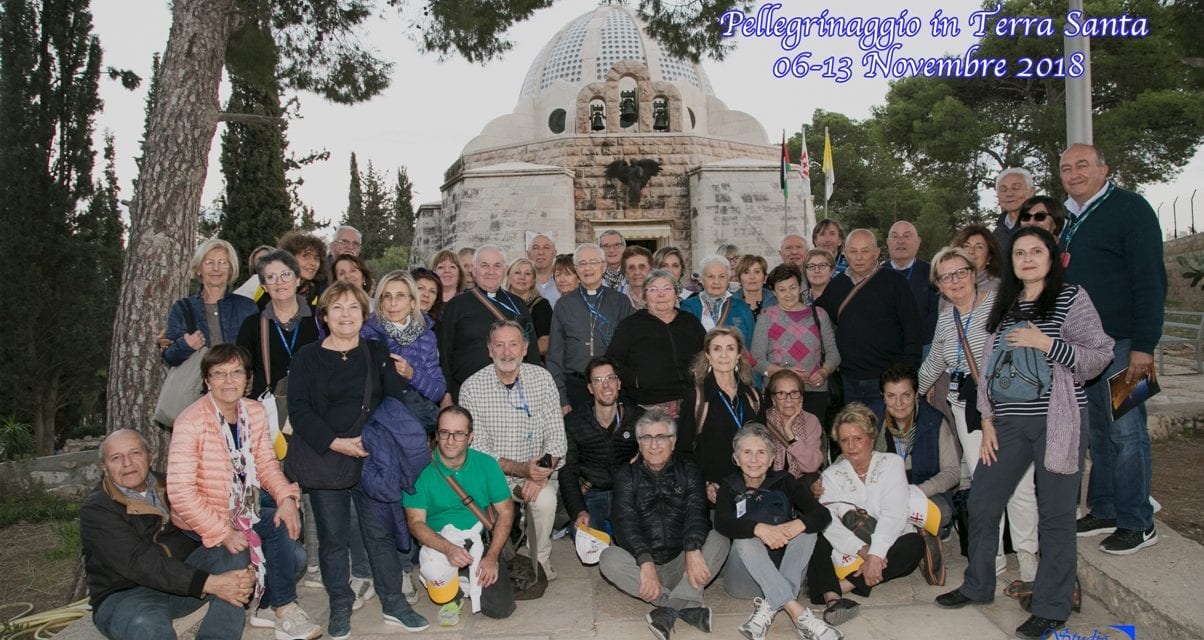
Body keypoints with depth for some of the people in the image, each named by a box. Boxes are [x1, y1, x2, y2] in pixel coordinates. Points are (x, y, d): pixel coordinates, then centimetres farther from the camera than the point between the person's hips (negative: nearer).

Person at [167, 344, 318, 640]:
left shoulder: (255, 411, -3)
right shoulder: (191, 423, -23)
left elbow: (267, 463, 1)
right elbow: (180, 492, -26)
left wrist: (287, 497, -19)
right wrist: (223, 533, -28)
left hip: (243, 501, 7)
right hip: (203, 518, -6)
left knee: (290, 514, -13)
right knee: (278, 527, -19)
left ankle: (266, 606, 2)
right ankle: (285, 609, 0)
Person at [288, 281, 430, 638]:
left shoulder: (378, 354, 7)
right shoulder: (307, 357, 1)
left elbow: (395, 402, -1)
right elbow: (299, 410, -7)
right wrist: (336, 443, -15)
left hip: (372, 457, 1)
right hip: (324, 458, -1)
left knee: (381, 531, 5)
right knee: (332, 537, 7)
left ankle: (393, 604, 16)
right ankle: (340, 607, 21)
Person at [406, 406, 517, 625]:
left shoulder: (486, 464, -5)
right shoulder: (421, 470, -11)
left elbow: (505, 512, -1)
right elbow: (415, 522, -13)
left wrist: (492, 556, -12)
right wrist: (448, 549, -30)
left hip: (480, 540, 2)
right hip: (439, 541, -2)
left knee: (501, 607, -12)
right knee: (434, 569, -37)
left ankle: (468, 582, 21)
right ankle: (452, 596, 1)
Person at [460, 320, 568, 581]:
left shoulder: (542, 378, -1)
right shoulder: (472, 388, -7)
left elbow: (556, 435, -2)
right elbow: (477, 449, -10)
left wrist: (541, 474, -19)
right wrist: (520, 468, -23)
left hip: (537, 471, 1)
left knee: (544, 499, -29)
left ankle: (540, 561, -5)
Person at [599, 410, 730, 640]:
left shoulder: (688, 471, 7)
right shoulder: (626, 475, 5)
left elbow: (696, 510, -11)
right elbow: (624, 520, -11)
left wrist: (693, 550, -32)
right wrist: (645, 561, -28)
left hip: (680, 565, 0)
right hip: (641, 563, 0)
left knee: (718, 540, -23)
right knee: (609, 558, -28)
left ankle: (670, 608, -30)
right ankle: (687, 605, -28)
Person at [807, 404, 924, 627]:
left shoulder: (891, 464, 3)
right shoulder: (831, 475, 7)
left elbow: (893, 515, -11)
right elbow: (827, 521, -11)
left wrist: (875, 555, -24)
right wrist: (863, 551, -25)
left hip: (885, 551, -1)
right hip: (845, 555, 1)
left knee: (915, 544, -30)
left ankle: (843, 585, -33)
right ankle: (831, 597, -45)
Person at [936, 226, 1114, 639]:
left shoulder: (1072, 298, -1)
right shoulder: (1005, 306, 13)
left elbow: (1099, 357, -6)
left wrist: (1046, 343, -17)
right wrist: (987, 420, 6)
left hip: (1057, 421, -5)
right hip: (1008, 423, 5)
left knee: (1055, 515, 1)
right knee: (981, 505, 9)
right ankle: (977, 586, 28)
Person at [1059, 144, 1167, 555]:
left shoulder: (1130, 209, -7)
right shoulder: (1069, 219, 14)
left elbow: (1151, 280, -13)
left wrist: (1144, 345, -18)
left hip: (1120, 343, -7)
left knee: (1126, 432, -2)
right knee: (1099, 432, 12)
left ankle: (1137, 524, 8)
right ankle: (1104, 511, 22)